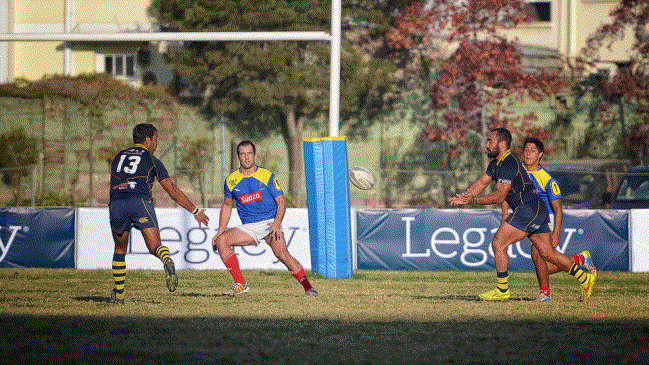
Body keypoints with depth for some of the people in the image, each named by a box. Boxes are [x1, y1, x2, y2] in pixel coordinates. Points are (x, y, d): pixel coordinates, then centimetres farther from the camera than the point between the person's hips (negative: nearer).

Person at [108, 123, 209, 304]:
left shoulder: (118, 158, 27)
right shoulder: (152, 160, 15)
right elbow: (173, 190, 13)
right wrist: (195, 211, 18)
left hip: (116, 205, 3)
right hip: (140, 202, -3)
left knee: (120, 249, 22)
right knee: (155, 246, -9)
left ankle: (119, 294, 22)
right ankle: (167, 261, -46)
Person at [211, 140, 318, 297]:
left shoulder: (267, 176, -3)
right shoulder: (231, 180, 5)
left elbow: (281, 201, -3)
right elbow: (227, 205, 19)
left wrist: (276, 224, -19)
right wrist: (220, 232, 10)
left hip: (270, 223, -3)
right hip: (248, 228, 3)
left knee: (282, 253, -27)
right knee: (221, 240, -20)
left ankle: (308, 288, -13)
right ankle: (240, 285, -17)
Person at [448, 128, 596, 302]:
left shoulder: (508, 165, -17)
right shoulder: (496, 164, 15)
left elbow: (500, 196, -22)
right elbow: (481, 183, 20)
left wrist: (473, 200, -22)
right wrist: (462, 197, 6)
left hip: (528, 210, -10)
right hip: (536, 211, 10)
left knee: (498, 243, -10)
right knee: (547, 253, 12)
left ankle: (502, 290, -3)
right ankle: (585, 277, 17)